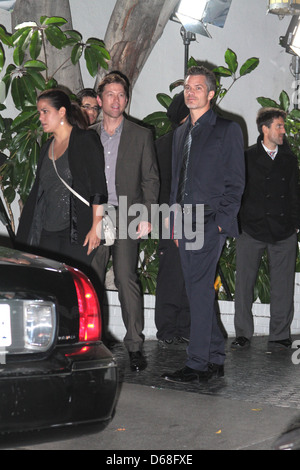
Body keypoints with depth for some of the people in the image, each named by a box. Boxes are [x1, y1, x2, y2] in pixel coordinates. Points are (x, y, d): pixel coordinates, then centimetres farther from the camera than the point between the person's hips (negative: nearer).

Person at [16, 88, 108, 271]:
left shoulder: (86, 140, -3)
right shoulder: (47, 147, 18)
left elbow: (98, 187, -9)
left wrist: (96, 226, -15)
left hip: (77, 233, -6)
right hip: (48, 233, 6)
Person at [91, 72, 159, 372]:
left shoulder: (141, 135, 8)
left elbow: (150, 179, 5)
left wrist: (146, 216, -6)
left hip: (126, 216, -3)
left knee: (126, 278, -9)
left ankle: (134, 345, -3)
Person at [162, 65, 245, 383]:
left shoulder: (227, 130, -1)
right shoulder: (181, 132, 20)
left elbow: (235, 183, -4)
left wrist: (220, 222, -12)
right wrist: (176, 222, 15)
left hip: (211, 223, -7)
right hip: (185, 223, 7)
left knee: (199, 292, -12)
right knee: (199, 293, 9)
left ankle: (197, 365, -8)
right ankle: (215, 360, 18)